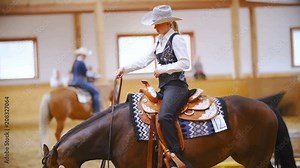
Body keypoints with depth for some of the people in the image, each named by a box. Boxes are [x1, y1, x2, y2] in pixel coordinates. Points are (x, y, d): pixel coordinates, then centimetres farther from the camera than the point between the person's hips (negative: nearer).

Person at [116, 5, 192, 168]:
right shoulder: (159, 42, 19)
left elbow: (185, 63, -15)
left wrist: (162, 68, -14)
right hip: (164, 87, 10)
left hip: (176, 85, -10)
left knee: (164, 116, -32)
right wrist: (125, 68, 6)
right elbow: (144, 60, 16)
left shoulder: (176, 39, -6)